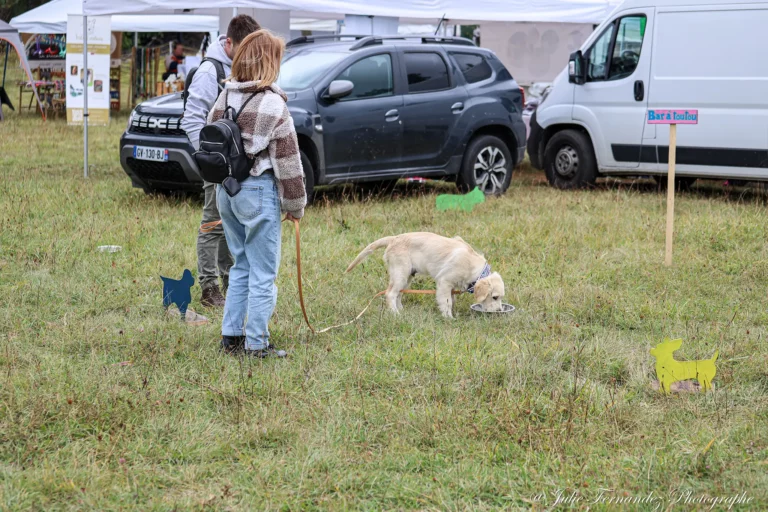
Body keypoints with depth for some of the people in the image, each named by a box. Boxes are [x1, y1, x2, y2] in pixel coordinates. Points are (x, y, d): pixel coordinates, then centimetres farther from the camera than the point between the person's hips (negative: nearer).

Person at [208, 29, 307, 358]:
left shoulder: (225, 96, 6)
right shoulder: (271, 103, -13)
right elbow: (287, 157, -11)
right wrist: (295, 205, -2)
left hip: (226, 191, 7)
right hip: (258, 191, -7)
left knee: (241, 266, 19)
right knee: (263, 273, 1)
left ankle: (231, 336, 22)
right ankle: (257, 344, 3)